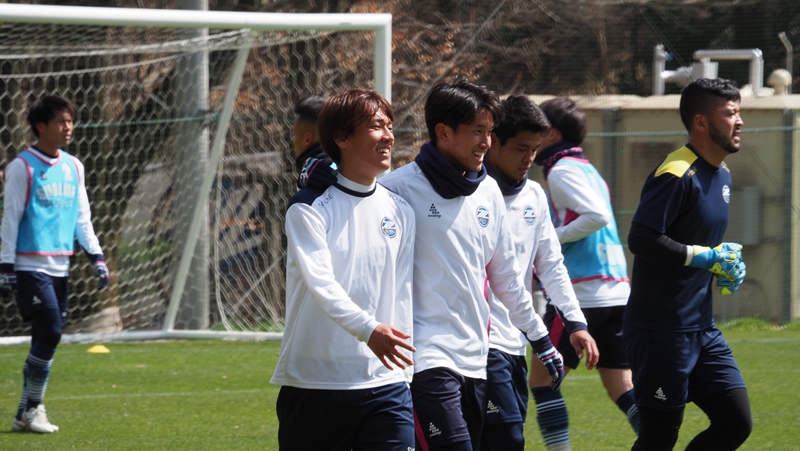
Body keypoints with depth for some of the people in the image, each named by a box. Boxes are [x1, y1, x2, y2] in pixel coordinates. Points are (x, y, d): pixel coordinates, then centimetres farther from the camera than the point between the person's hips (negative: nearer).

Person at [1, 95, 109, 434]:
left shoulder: (73, 167, 13)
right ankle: (32, 410, -4)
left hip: (60, 266, 7)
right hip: (30, 266, -7)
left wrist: (96, 256, 9)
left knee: (47, 339, 5)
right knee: (49, 332, -14)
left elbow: (82, 216, 18)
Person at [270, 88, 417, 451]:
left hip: (384, 385, 4)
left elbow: (402, 294, 12)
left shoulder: (399, 210, 10)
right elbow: (321, 282, -22)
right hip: (314, 385, -4)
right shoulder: (308, 209, -6)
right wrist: (368, 329, -37)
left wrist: (403, 371, 7)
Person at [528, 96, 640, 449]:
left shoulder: (563, 171, -7)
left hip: (581, 294, -8)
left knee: (542, 379, 3)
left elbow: (597, 216, -21)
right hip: (616, 292, 8)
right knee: (622, 387, 4)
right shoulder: (588, 170, 20)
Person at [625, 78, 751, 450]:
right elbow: (641, 239, -24)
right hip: (661, 331, -9)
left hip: (701, 328, 9)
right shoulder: (676, 175, -16)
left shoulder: (721, 174, 14)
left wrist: (726, 265, 7)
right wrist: (705, 257, -18)